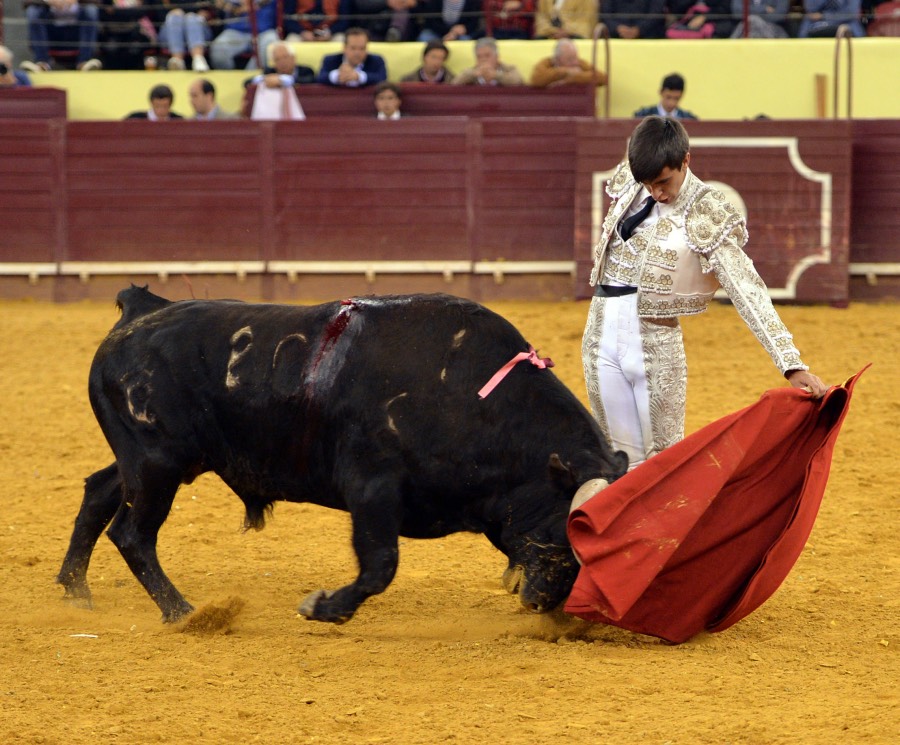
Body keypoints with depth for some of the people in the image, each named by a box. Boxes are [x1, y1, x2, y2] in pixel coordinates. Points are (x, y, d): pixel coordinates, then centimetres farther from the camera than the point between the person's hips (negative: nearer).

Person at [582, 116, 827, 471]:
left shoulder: (706, 216, -13)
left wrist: (792, 364, -27)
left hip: (656, 345, -4)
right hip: (601, 338, 4)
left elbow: (747, 291, -19)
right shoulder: (629, 185, 0)